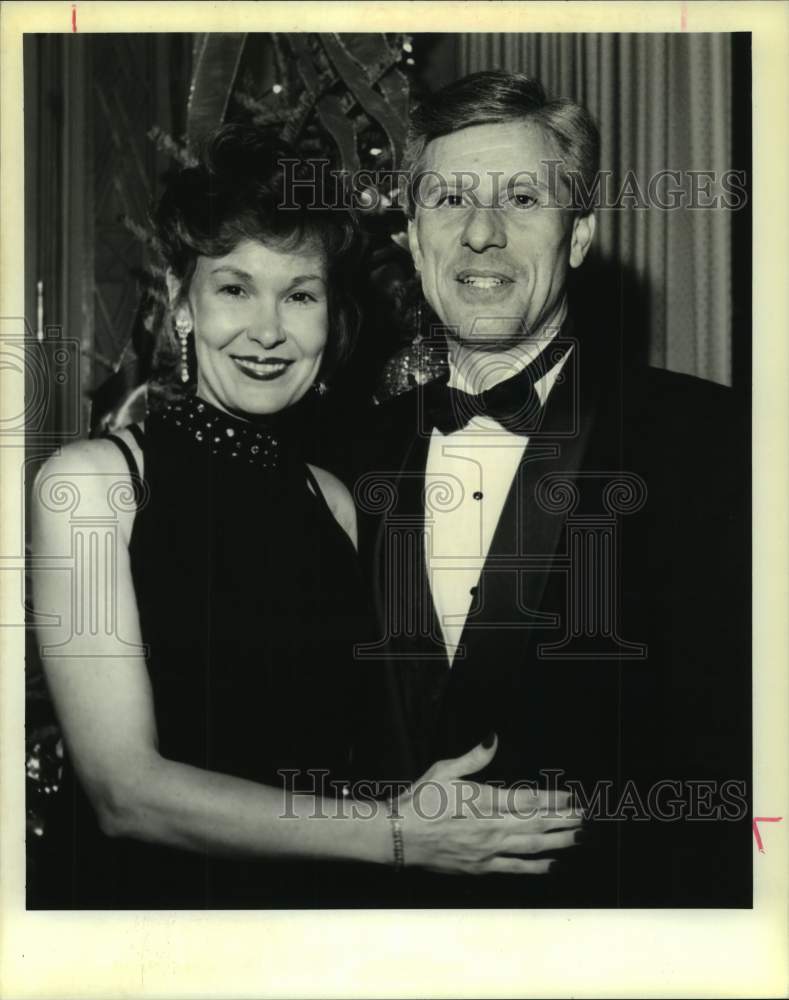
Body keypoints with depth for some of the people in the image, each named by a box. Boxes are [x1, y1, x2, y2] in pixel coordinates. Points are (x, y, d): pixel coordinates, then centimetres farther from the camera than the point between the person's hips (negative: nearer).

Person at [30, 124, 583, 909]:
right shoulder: (90, 482, -14)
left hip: (326, 896, 4)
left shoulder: (332, 500, -3)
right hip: (150, 891, -3)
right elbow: (125, 790, -19)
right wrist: (395, 833, -24)